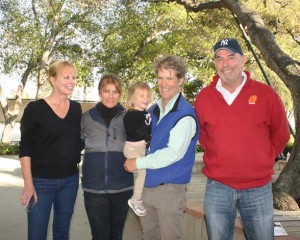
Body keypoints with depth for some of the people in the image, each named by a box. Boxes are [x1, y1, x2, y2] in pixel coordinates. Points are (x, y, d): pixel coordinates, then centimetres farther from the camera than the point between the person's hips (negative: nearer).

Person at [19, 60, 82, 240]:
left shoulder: (76, 108, 5)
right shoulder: (35, 109, -10)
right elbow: (25, 149, -10)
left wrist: (77, 165, 10)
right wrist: (28, 183, -14)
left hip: (70, 180, 5)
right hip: (41, 181, -4)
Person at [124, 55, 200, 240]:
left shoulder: (185, 114, -14)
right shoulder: (152, 111, 9)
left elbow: (173, 153, -22)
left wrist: (138, 163, -16)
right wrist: (132, 159, 2)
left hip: (170, 188, -7)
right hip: (146, 185, 7)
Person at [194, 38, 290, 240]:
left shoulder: (266, 94, -4)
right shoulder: (203, 98, 0)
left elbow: (280, 135, 7)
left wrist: (262, 161, 7)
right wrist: (218, 158, 10)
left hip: (258, 189, -1)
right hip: (217, 188, 1)